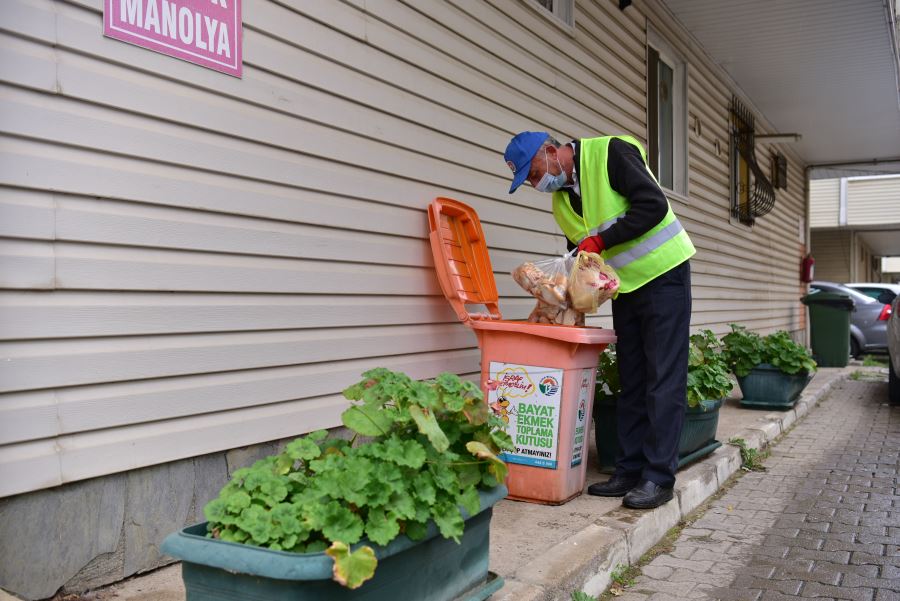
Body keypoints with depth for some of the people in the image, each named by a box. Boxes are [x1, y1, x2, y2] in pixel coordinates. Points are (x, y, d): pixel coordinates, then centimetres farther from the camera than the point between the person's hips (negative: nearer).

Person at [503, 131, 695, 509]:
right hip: (625, 289, 8)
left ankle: (659, 477, 0)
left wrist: (600, 240, -22)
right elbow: (580, 258, 13)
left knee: (663, 380, -6)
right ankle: (629, 471, 15)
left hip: (664, 276, -7)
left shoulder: (610, 152, -14)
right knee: (630, 382, 8)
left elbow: (654, 205, -23)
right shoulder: (561, 201, 8)